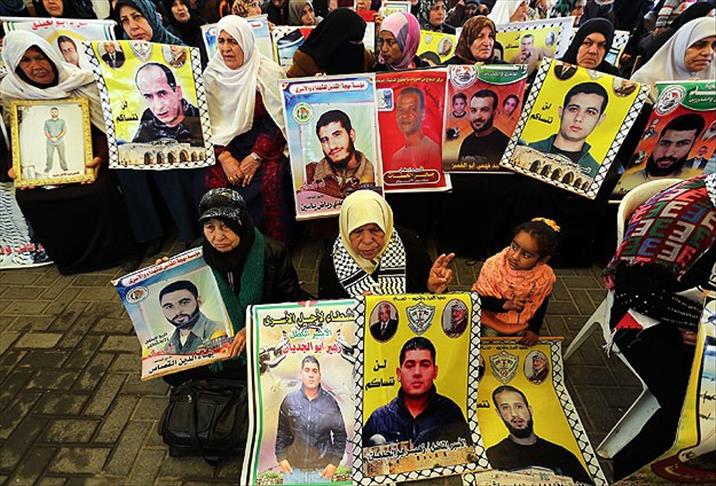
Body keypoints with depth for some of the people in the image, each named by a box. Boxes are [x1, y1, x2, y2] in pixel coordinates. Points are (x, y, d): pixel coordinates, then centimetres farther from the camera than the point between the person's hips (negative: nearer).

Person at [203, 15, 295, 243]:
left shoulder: (268, 72, -8)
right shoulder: (211, 75, 4)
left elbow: (277, 120, -10)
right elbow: (209, 121, 3)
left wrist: (256, 157, -16)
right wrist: (224, 157, -12)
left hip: (266, 145, -3)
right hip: (227, 145, 4)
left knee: (270, 180, -29)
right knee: (214, 180, -19)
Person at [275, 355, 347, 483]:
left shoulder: (330, 402, -6)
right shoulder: (289, 400, -3)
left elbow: (340, 434, 2)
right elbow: (282, 432, 7)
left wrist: (334, 462, -2)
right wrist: (281, 457, 1)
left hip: (321, 470, -1)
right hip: (293, 469, 1)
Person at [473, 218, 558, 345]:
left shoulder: (546, 276, -19)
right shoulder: (493, 265, -28)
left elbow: (541, 305, 1)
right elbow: (476, 298, -20)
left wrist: (534, 329, -6)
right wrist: (504, 304, -31)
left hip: (522, 325, 2)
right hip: (492, 320, -2)